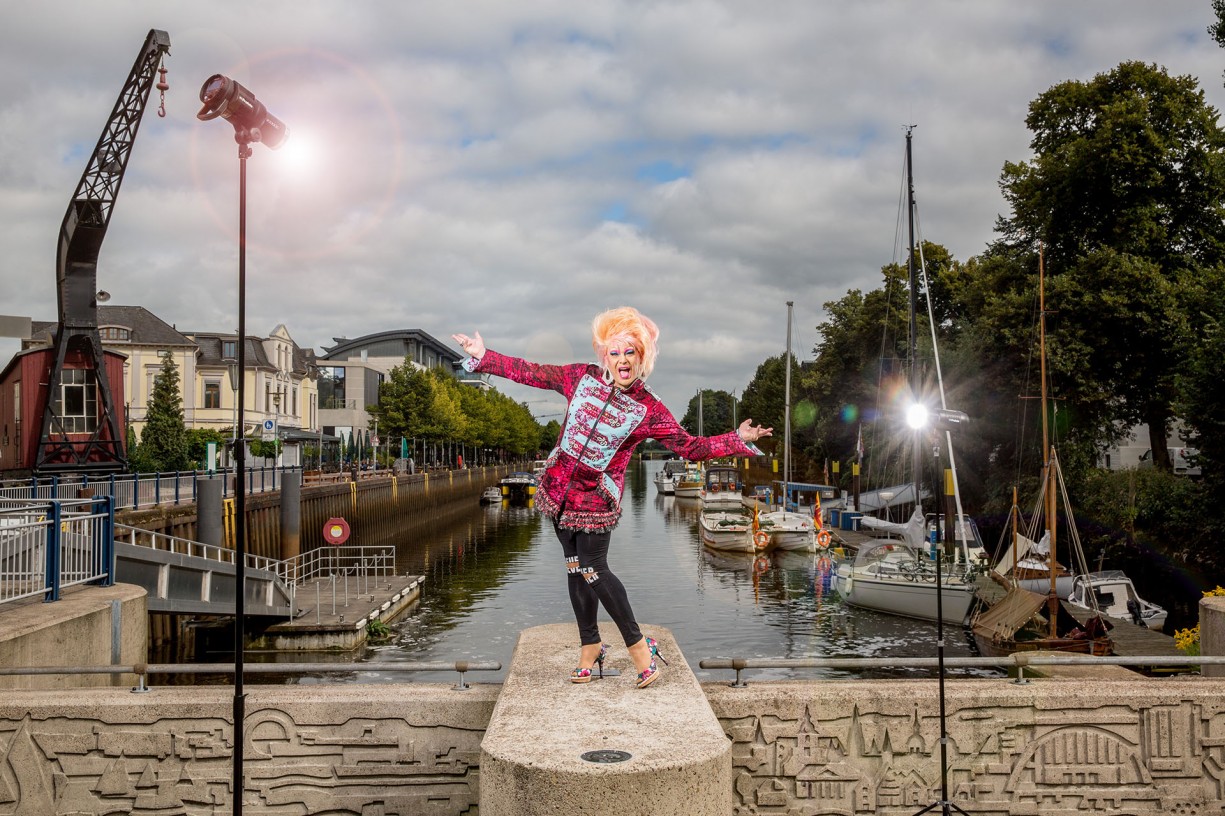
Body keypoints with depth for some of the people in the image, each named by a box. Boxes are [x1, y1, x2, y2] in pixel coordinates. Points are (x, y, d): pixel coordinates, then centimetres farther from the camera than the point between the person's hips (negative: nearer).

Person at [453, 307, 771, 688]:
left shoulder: (649, 409, -10)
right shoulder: (582, 377, -2)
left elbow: (690, 446, -9)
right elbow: (531, 373, 4)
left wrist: (736, 440, -20)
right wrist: (484, 356, 4)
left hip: (595, 496, -4)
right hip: (560, 485, 4)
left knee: (593, 570, -8)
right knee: (575, 567, 10)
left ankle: (638, 644, 8)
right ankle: (590, 645, 25)